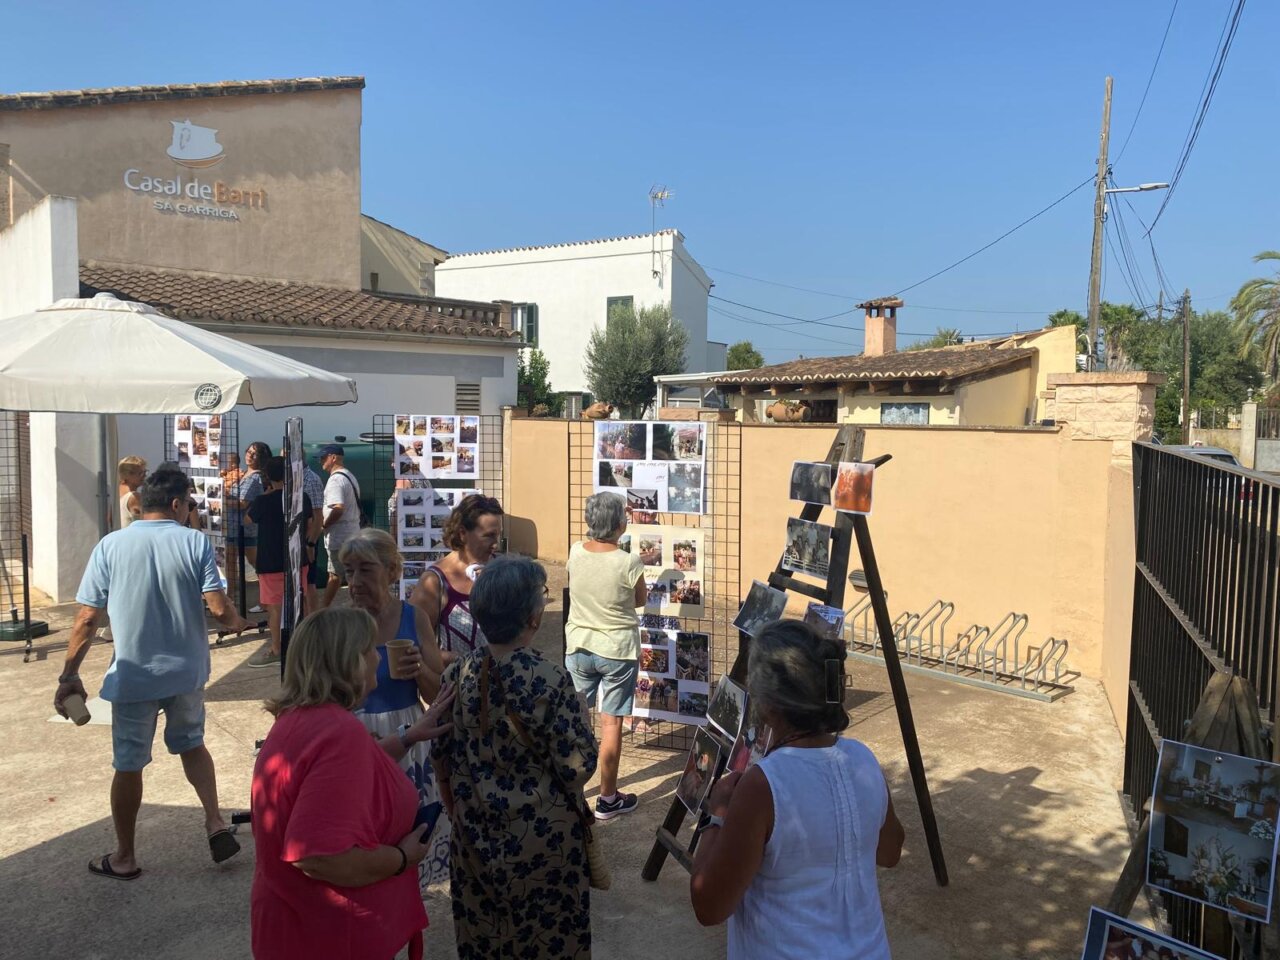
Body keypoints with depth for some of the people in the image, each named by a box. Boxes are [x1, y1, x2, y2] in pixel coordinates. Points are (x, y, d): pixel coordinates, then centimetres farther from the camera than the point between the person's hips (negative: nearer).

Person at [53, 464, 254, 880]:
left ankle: (124, 858, 28)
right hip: (186, 671, 1)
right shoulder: (195, 542, -9)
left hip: (132, 675, 0)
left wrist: (69, 675, 3)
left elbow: (87, 618, -7)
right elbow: (219, 608, -16)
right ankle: (215, 823, 17)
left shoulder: (110, 545, -7)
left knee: (128, 765, 14)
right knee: (191, 743, 25)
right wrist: (237, 623, 7)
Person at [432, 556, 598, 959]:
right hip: (541, 835, -4)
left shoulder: (457, 674, -10)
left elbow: (440, 753, 1)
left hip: (475, 830, 5)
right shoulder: (550, 680, -25)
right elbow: (578, 764, -20)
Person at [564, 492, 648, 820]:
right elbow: (641, 600, 0)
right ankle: (608, 799, 18)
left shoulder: (575, 553, -7)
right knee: (611, 723, 6)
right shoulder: (629, 563, -19)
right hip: (617, 651, -4)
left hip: (578, 648, 4)